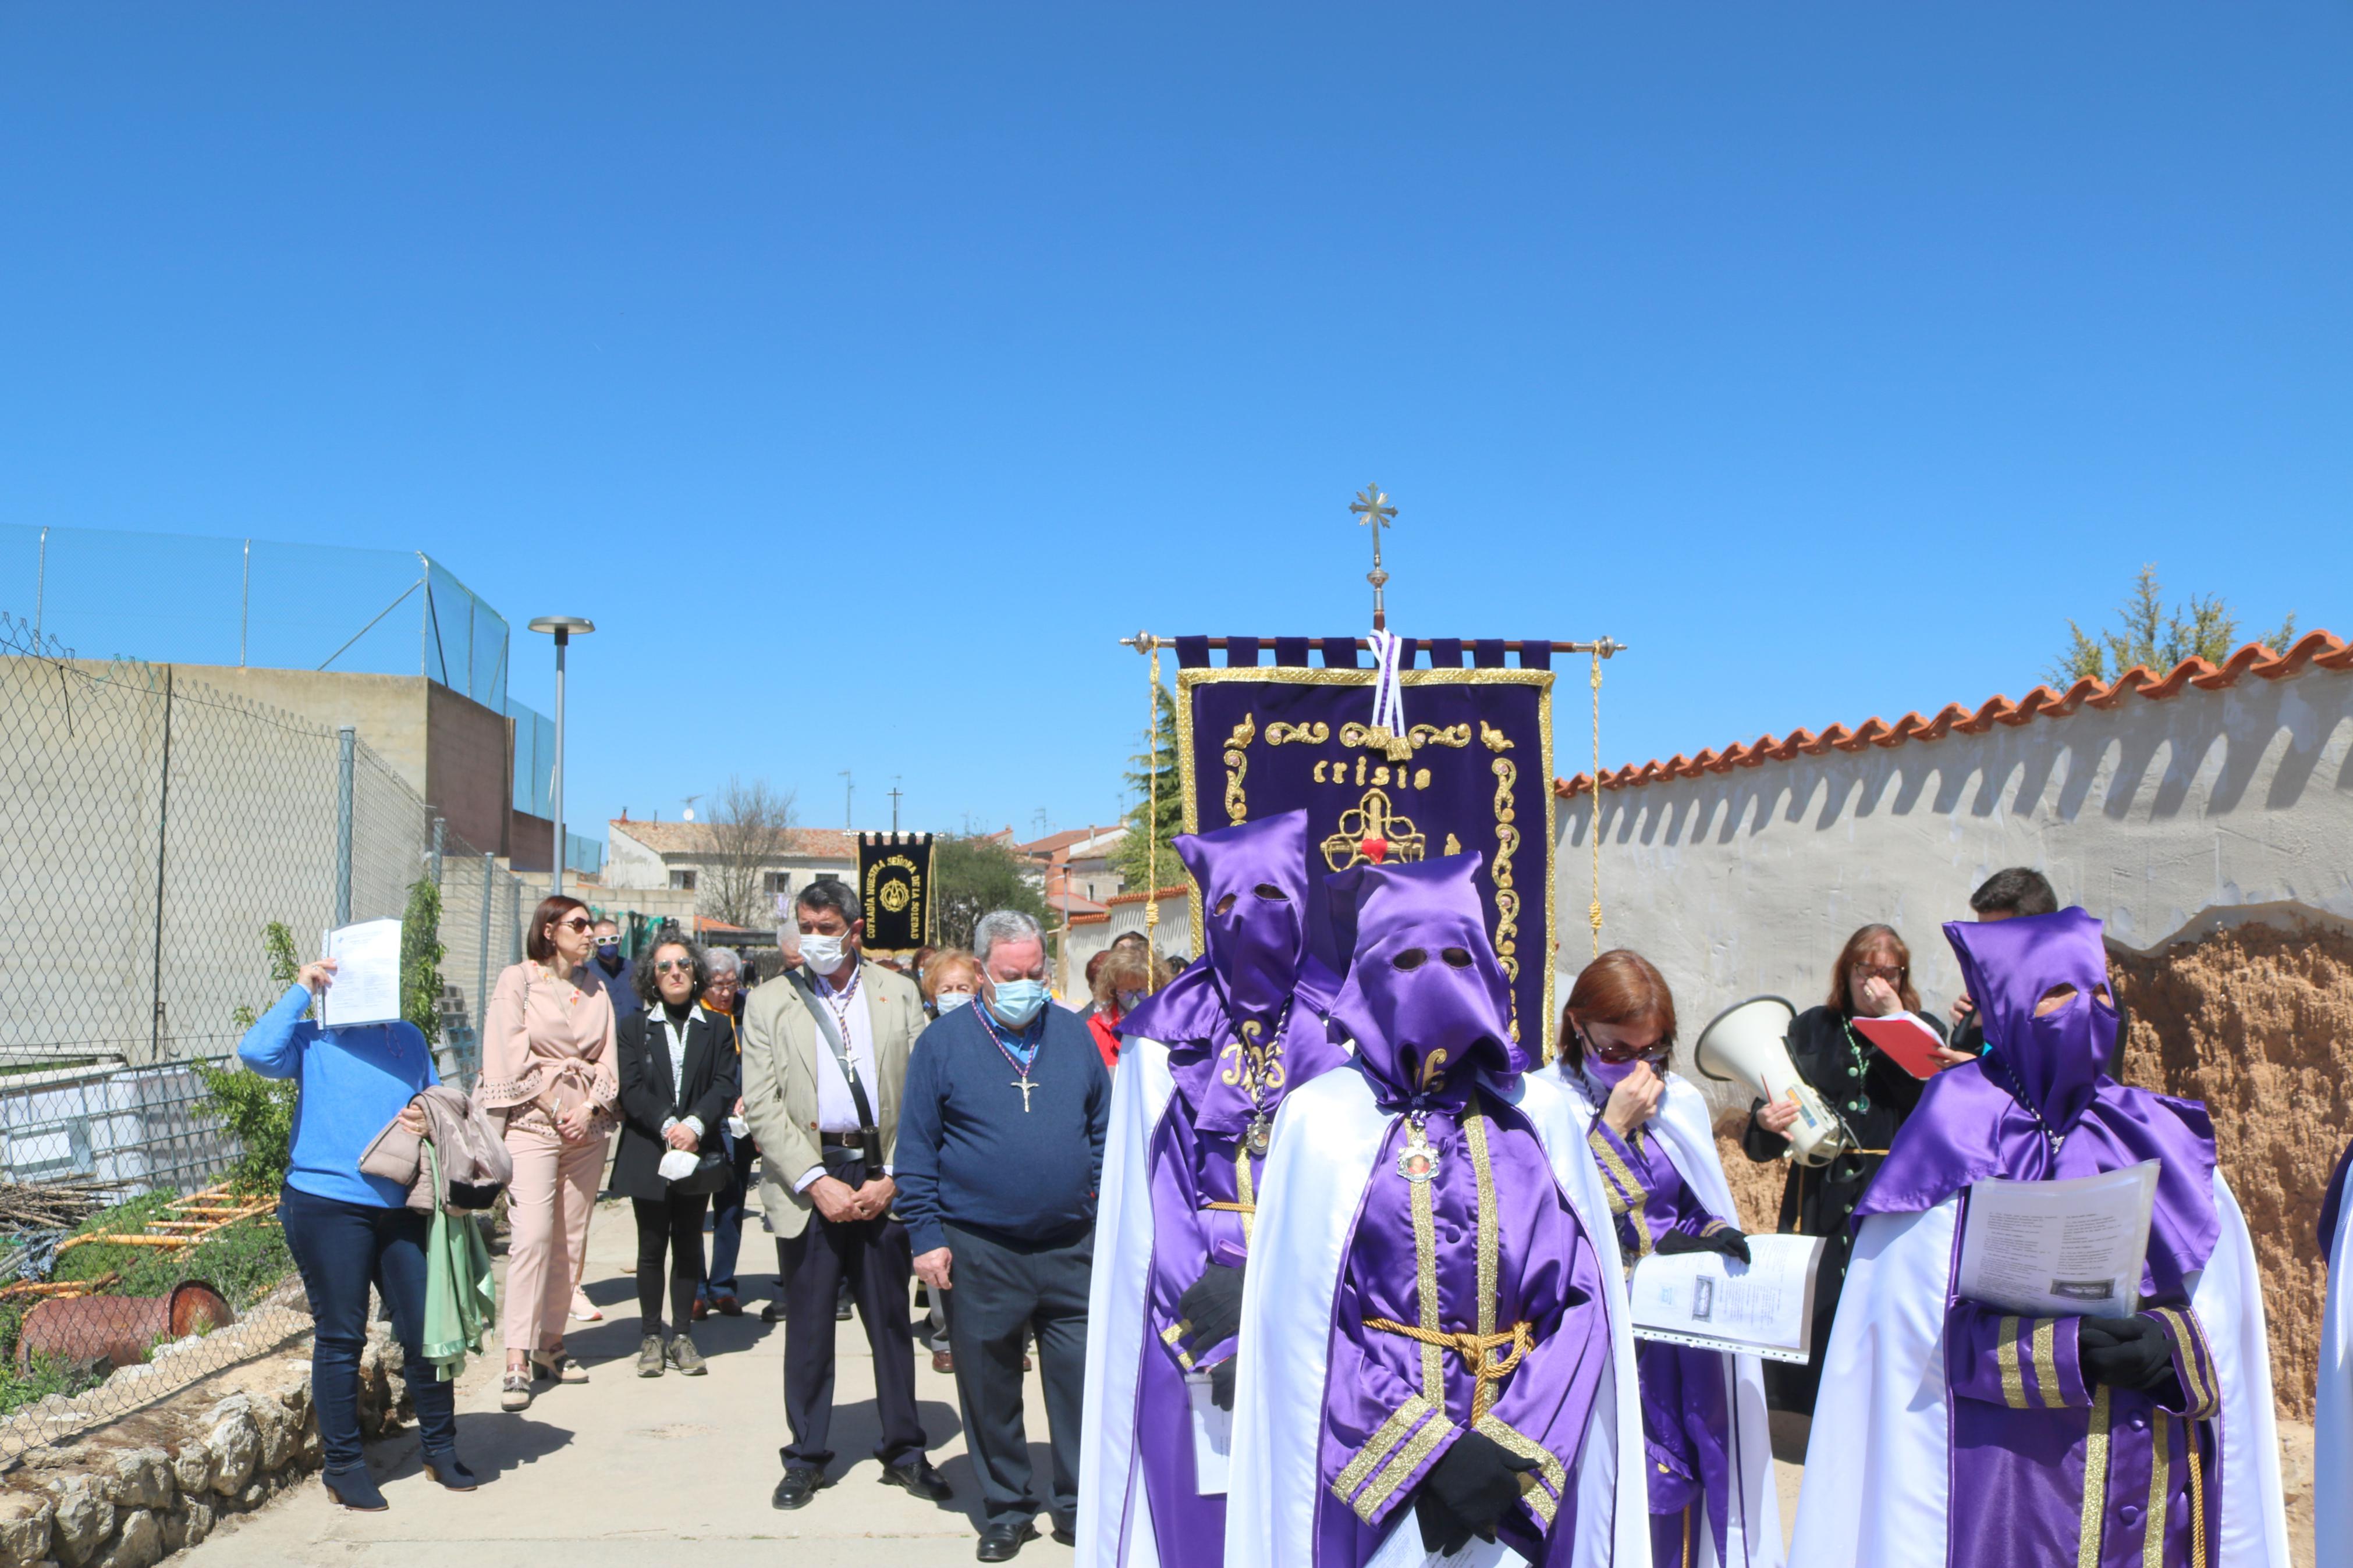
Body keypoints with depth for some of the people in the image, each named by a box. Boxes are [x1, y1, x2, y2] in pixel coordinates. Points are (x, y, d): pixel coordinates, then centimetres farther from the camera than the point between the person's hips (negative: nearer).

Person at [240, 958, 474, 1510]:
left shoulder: (408, 1038, 13)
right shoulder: (312, 1040, 0)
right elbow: (257, 1052, -20)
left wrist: (431, 1121, -3)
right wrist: (301, 991, -10)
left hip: (401, 1209, 4)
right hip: (328, 1206, -4)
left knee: (426, 1329, 6)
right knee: (340, 1338, 5)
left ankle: (441, 1448, 23)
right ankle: (343, 1465, 18)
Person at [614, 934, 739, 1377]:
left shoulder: (717, 1026, 6)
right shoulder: (634, 1026, 4)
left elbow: (725, 1085, -2)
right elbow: (630, 1088, -5)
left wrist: (695, 1125, -18)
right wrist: (667, 1126, -17)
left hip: (697, 1151, 1)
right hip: (647, 1153, -1)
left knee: (689, 1245, 6)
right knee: (652, 1246, 5)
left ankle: (682, 1336, 14)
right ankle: (650, 1337, 14)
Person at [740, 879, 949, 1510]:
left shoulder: (899, 995, 6)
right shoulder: (770, 1003, 4)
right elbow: (761, 1105, -3)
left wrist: (892, 1178, -6)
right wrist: (817, 1183, -11)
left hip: (882, 1178, 1)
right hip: (806, 1181, 0)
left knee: (891, 1320, 7)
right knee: (807, 1325, 6)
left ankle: (904, 1452, 21)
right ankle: (806, 1459, 21)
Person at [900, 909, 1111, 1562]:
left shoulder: (1074, 1034, 6)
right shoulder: (943, 1042, -2)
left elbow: (1103, 1129, 13)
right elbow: (917, 1148, -1)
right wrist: (927, 1236, -6)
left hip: (1070, 1246, 2)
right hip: (978, 1253, -1)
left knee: (1081, 1381, 4)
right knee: (989, 1387, 9)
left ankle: (1080, 1505, 20)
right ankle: (1007, 1507, 25)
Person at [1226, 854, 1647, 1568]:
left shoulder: (1542, 1113, 1)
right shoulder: (1322, 1117, -5)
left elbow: (1584, 1300, -1)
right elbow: (1302, 1316, -7)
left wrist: (1510, 1453, -12)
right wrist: (1427, 1452, -12)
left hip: (1516, 1481, 2)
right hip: (1368, 1480, -1)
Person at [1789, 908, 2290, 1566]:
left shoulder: (2163, 1141, 7)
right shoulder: (1957, 1141, -5)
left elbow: (2223, 1318, 4)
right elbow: (1920, 1332, -9)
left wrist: (2170, 1348, -16)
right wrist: (2068, 1349, -20)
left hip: (2155, 1482, 4)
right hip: (2004, 1480, -4)